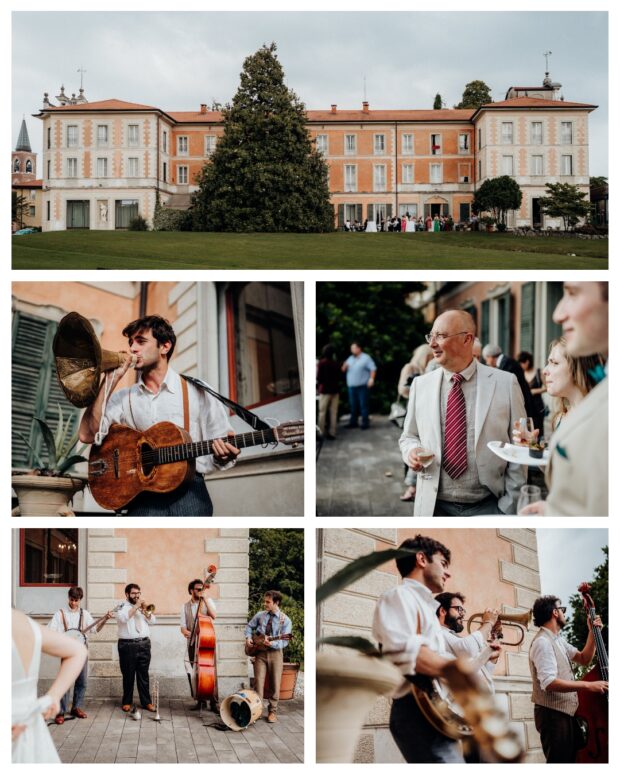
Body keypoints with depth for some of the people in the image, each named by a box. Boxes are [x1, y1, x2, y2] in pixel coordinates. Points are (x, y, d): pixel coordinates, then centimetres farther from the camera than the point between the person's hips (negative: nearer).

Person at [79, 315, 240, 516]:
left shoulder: (196, 392, 7)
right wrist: (111, 380, 0)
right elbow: (87, 435, 0)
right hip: (142, 496, 2)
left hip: (189, 491, -2)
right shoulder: (123, 398, 14)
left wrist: (224, 455, -17)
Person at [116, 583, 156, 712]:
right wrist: (135, 607, -18)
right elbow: (123, 618, -20)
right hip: (127, 645, -4)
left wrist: (145, 611, -8)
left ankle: (146, 702, 8)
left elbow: (153, 620, 8)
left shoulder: (143, 607, 17)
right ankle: (127, 702, 12)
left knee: (143, 675, 4)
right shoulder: (122, 607, 1)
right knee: (128, 675, 1)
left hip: (144, 644, 4)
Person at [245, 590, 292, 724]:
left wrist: (272, 643, -28)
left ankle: (272, 711, 15)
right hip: (260, 652, 2)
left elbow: (284, 642, -11)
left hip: (275, 652, -2)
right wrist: (248, 637, -1)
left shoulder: (285, 620, -6)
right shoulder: (260, 615, 4)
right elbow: (249, 626, 17)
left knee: (275, 684, 3)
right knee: (258, 682, -1)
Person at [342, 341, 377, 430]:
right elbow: (343, 370, 19)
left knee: (363, 405, -6)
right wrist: (345, 367, -4)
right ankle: (353, 422, 17)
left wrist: (371, 379, -20)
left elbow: (373, 368, -8)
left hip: (362, 386, -6)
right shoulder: (350, 358, 17)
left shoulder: (366, 358, -2)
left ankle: (365, 423, -2)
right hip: (351, 386, 6)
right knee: (353, 405, 10)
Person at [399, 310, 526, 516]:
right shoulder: (420, 385, 3)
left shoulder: (505, 383, -4)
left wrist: (510, 507, -6)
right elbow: (409, 436, 14)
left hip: (488, 506, -2)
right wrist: (412, 451, -8)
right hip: (435, 506, 2)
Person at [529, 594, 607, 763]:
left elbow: (584, 659, 22)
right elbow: (549, 683, -28)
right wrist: (587, 685, -28)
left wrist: (592, 632, 10)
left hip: (566, 714, 10)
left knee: (572, 760, 14)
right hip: (553, 715, -10)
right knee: (559, 761, -8)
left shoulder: (558, 640, 16)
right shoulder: (543, 642, -17)